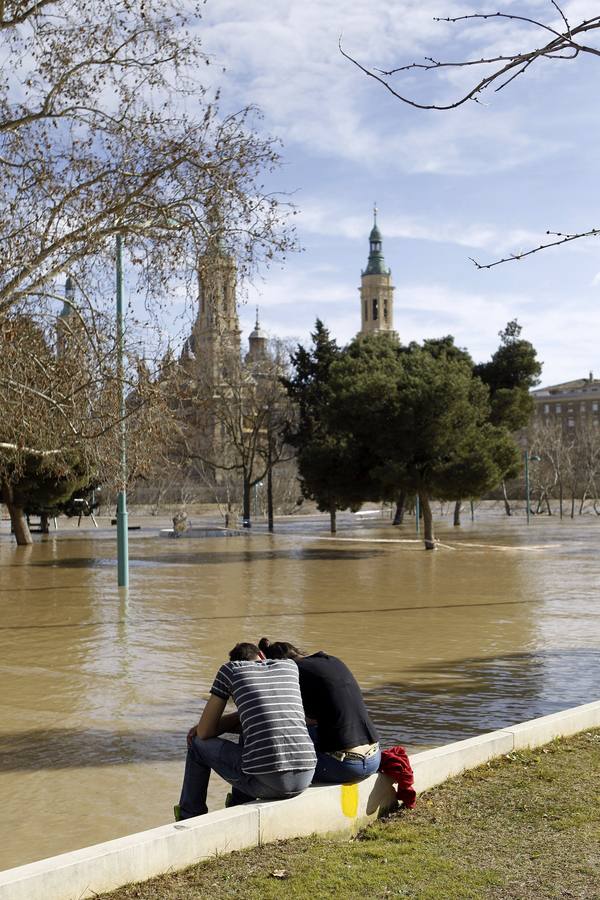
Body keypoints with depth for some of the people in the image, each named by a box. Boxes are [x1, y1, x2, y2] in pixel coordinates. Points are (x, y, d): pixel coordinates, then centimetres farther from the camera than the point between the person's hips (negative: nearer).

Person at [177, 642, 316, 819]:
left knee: (198, 744, 24)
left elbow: (204, 733, 11)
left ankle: (189, 819, 41)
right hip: (305, 778, 5)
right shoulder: (291, 665, 19)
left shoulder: (230, 669, 9)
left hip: (265, 780, -5)